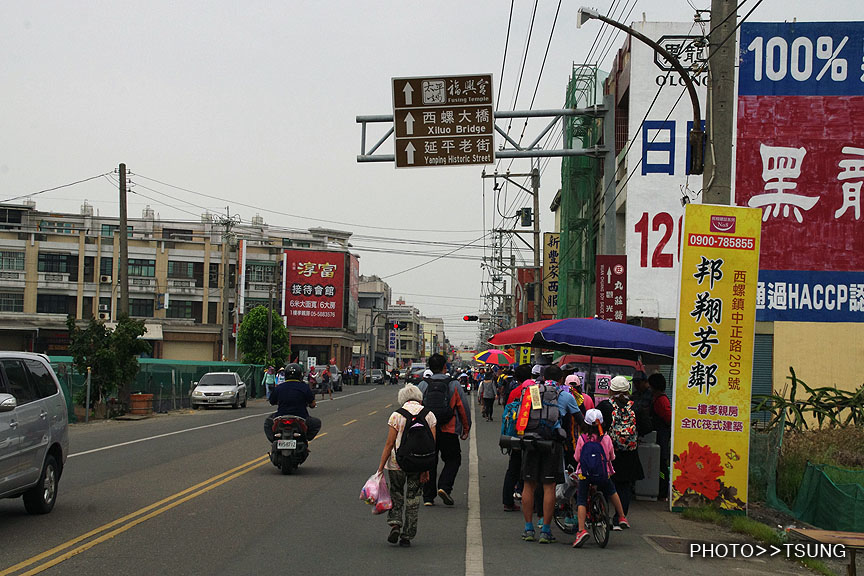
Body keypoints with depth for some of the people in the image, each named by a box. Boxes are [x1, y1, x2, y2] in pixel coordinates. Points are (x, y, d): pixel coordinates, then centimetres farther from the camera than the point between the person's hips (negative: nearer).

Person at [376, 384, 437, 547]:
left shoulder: (397, 415, -6)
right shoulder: (429, 415, 2)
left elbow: (389, 443, -8)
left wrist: (381, 466, -2)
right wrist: (426, 470, 1)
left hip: (397, 461, -2)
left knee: (396, 494, 17)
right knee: (412, 498, 11)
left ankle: (395, 524, -2)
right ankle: (407, 536, 13)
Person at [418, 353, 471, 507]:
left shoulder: (423, 385, 2)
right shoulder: (454, 385, -2)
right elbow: (463, 409, 2)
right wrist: (466, 429, 13)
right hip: (448, 431, -2)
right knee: (453, 459, 12)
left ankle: (428, 496, 9)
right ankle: (444, 487, -8)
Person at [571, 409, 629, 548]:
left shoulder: (582, 438, -9)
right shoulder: (606, 438, -4)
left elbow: (577, 458, 0)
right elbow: (612, 457, 8)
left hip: (585, 473, -2)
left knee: (581, 501, 2)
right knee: (611, 491, 30)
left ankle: (581, 530, -15)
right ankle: (622, 517, 36)